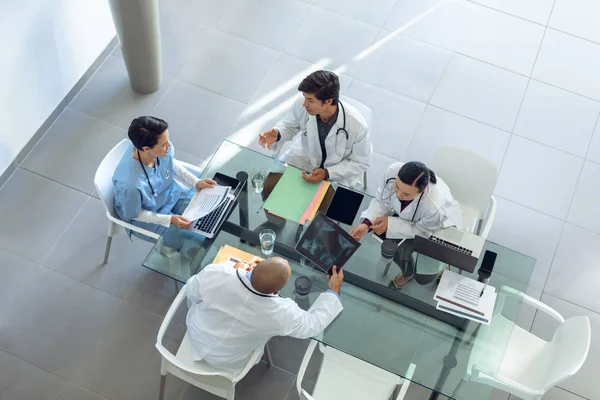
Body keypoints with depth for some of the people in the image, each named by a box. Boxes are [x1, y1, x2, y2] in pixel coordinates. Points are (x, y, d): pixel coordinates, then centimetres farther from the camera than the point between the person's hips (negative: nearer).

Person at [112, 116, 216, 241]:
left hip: (169, 190, 5)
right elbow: (133, 215, -23)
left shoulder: (163, 149, -29)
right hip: (148, 218, -5)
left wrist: (196, 182, -11)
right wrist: (169, 220, -26)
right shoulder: (130, 184, -44)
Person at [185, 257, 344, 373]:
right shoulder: (282, 314, -37)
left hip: (194, 335, 2)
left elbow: (192, 293, -12)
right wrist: (334, 291, -3)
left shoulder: (214, 273, -35)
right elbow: (313, 324, -15)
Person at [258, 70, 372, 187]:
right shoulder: (301, 104, -26)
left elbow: (361, 163, -17)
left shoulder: (357, 126, -34)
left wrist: (327, 173, -28)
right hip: (305, 156, 3)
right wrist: (277, 134, -25)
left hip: (338, 169, -3)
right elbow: (290, 125, -2)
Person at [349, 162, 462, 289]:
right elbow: (382, 201, -19)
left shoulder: (435, 206, -48)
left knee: (423, 277, -5)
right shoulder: (392, 171, -37)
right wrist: (367, 224, -33)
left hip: (440, 227, -4)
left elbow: (423, 230, -25)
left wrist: (390, 224, -31)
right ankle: (408, 272, 23)